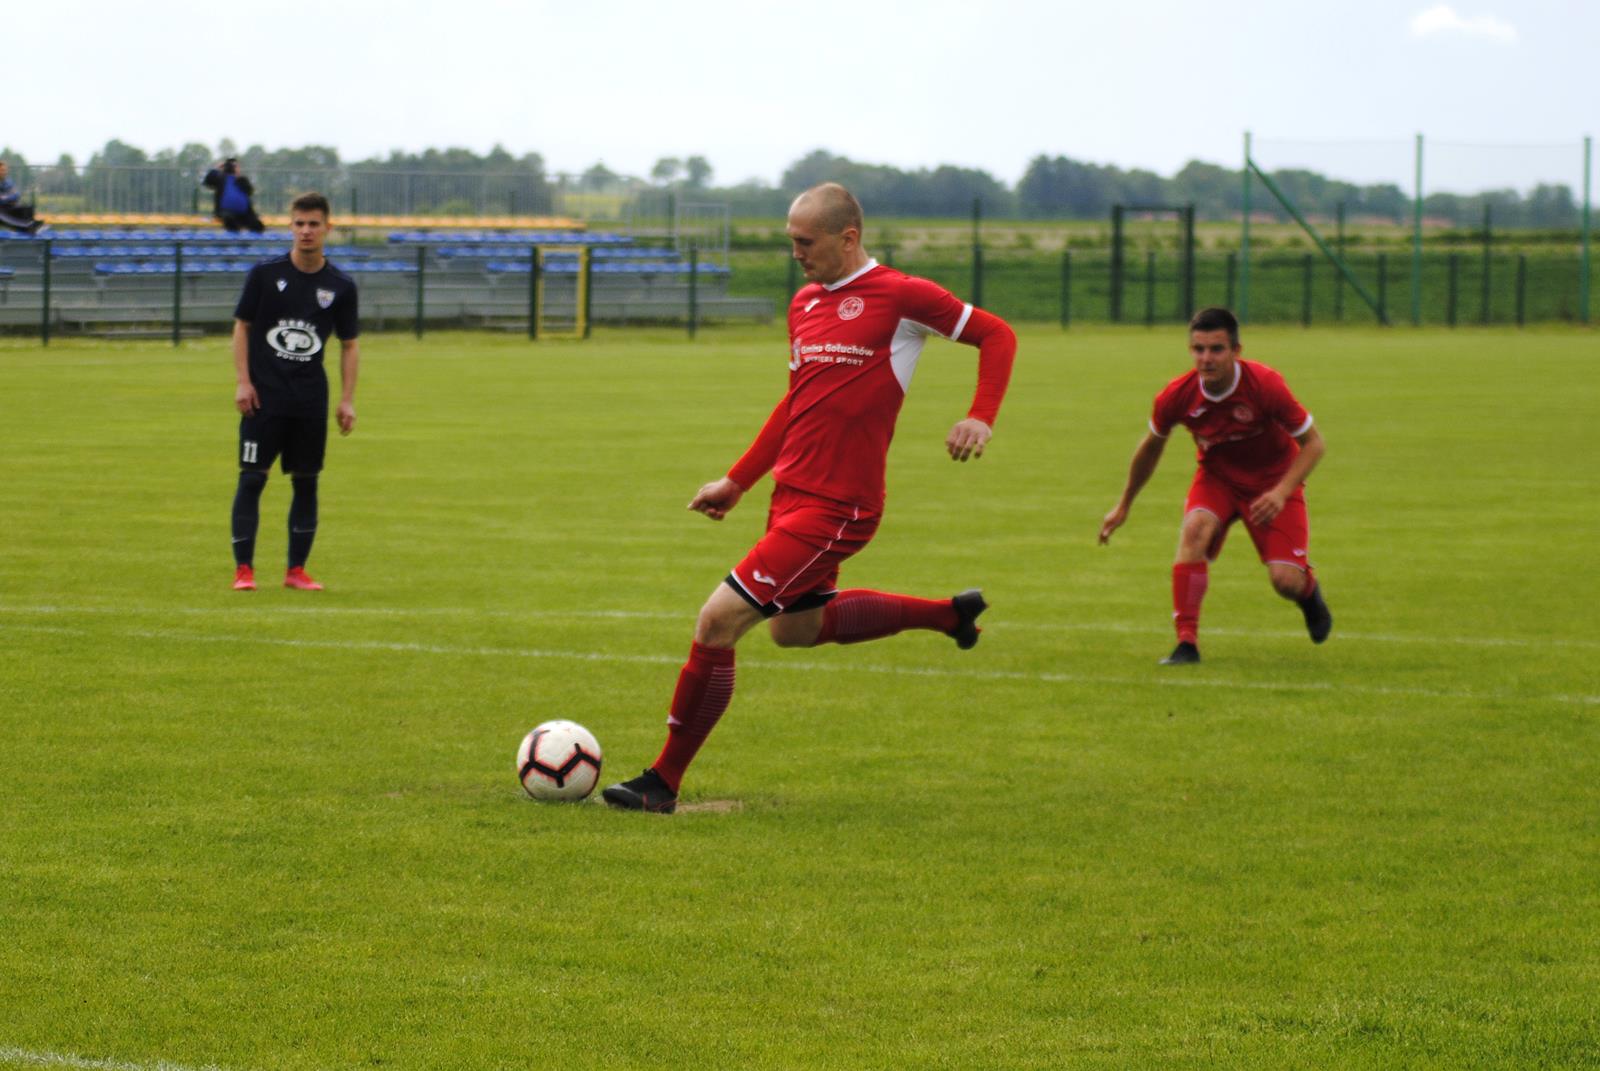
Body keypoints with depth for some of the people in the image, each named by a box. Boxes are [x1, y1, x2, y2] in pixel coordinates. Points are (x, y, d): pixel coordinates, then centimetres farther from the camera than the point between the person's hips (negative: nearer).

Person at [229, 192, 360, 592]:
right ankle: (243, 569, 0)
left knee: (306, 482, 4)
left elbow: (349, 344, 10)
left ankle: (296, 570, 12)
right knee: (252, 479, -5)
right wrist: (243, 382, -5)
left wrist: (348, 399, 3)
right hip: (264, 395, -2)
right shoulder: (265, 273, -2)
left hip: (311, 401, 2)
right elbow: (241, 326, 3)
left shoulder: (341, 286, 3)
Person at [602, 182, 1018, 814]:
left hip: (835, 508, -9)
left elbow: (997, 336, -4)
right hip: (791, 493, 9)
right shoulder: (806, 304, 12)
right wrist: (738, 481, 24)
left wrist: (981, 419, -18)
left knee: (718, 621, -13)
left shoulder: (901, 297, -11)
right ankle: (949, 613, 38)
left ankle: (664, 782, -2)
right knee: (794, 627, 26)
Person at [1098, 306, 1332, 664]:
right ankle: (1187, 642, -25)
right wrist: (1124, 505, 12)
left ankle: (1308, 591, 26)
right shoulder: (1176, 396, -20)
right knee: (1194, 528, -30)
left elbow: (1313, 442, -18)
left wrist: (1281, 492, -32)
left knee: (1285, 581, -15)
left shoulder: (1265, 385, -29)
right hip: (1217, 477, 2)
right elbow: (1151, 447, 2)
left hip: (1272, 481, -2)